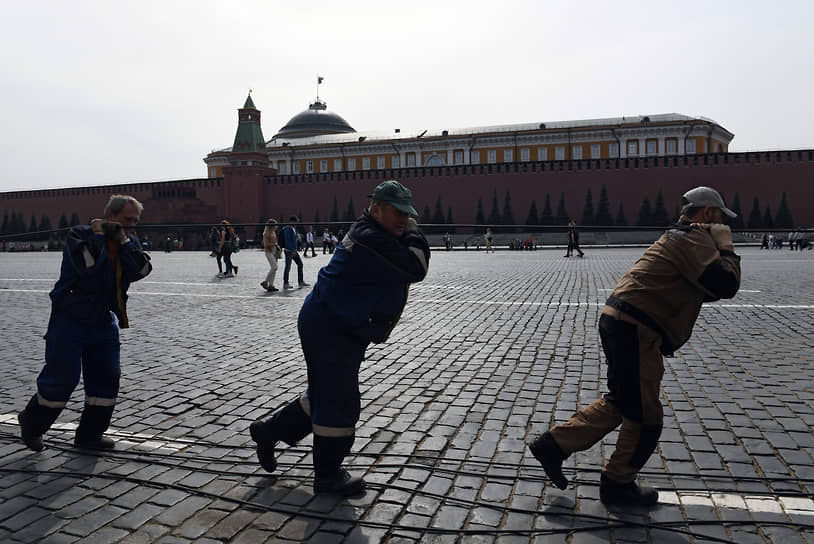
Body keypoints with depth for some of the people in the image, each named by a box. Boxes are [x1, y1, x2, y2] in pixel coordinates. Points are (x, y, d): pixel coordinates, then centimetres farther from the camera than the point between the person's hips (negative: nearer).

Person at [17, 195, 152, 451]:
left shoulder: (129, 242, 5)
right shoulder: (79, 234, -11)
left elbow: (141, 270, -12)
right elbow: (88, 264, -30)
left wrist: (123, 240, -14)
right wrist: (98, 234, -18)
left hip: (103, 322, 6)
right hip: (69, 320, -6)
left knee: (107, 377, 5)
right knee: (62, 378, -4)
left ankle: (89, 435, 20)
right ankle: (31, 423, 23)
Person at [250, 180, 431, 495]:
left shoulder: (372, 234, 10)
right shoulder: (371, 239, -24)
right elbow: (416, 269, -28)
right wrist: (413, 233, -14)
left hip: (331, 327, 11)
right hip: (328, 330, -11)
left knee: (325, 395, 21)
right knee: (338, 402, 0)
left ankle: (269, 431, 36)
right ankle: (328, 475, 16)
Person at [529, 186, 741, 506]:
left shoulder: (679, 237, 24)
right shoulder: (695, 239, -8)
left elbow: (708, 289, 23)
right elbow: (725, 286, -18)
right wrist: (726, 247, -2)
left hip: (619, 321, 10)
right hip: (636, 330, -10)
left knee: (619, 402, 20)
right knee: (645, 417, 5)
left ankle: (554, 444, 19)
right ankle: (618, 484, 21)